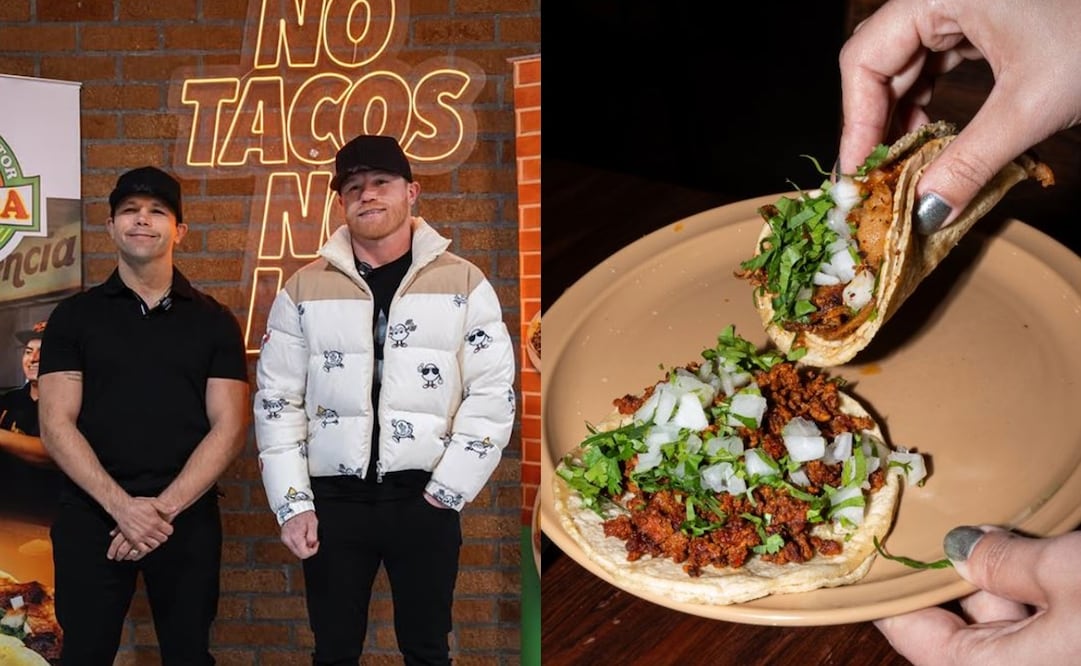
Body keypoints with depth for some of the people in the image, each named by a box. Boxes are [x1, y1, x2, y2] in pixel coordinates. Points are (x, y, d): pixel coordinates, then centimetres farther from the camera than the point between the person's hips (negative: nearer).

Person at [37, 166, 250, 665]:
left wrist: (164, 507, -13)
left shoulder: (213, 321, 6)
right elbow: (56, 425, -3)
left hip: (187, 518, 0)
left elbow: (228, 428, -1)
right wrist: (122, 506, -15)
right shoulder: (74, 316, 5)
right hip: (91, 515, 0)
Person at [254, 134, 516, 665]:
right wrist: (293, 504, -4)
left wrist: (447, 491, -9)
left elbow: (493, 393, -4)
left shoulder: (463, 283, -1)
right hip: (334, 497, 1)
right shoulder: (304, 289, 3)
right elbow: (277, 399, 3)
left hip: (425, 497, -1)